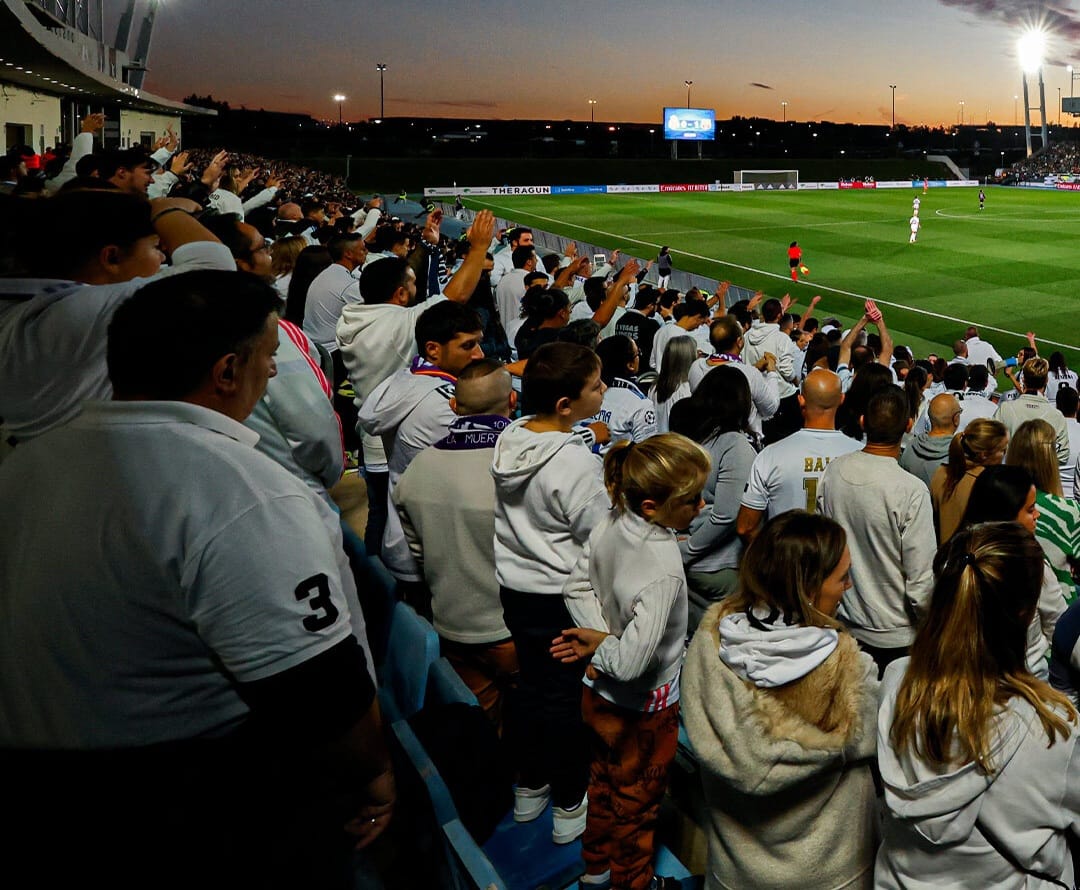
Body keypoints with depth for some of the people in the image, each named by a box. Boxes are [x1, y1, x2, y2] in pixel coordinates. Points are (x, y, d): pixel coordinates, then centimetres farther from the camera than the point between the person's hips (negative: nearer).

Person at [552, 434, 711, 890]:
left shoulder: (609, 525, -15)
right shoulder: (664, 569, -37)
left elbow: (578, 588, -3)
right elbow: (632, 661, -39)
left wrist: (603, 638, -12)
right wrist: (601, 648, -19)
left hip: (599, 694, 7)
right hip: (642, 708, -7)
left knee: (603, 781, 29)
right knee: (637, 800, 20)